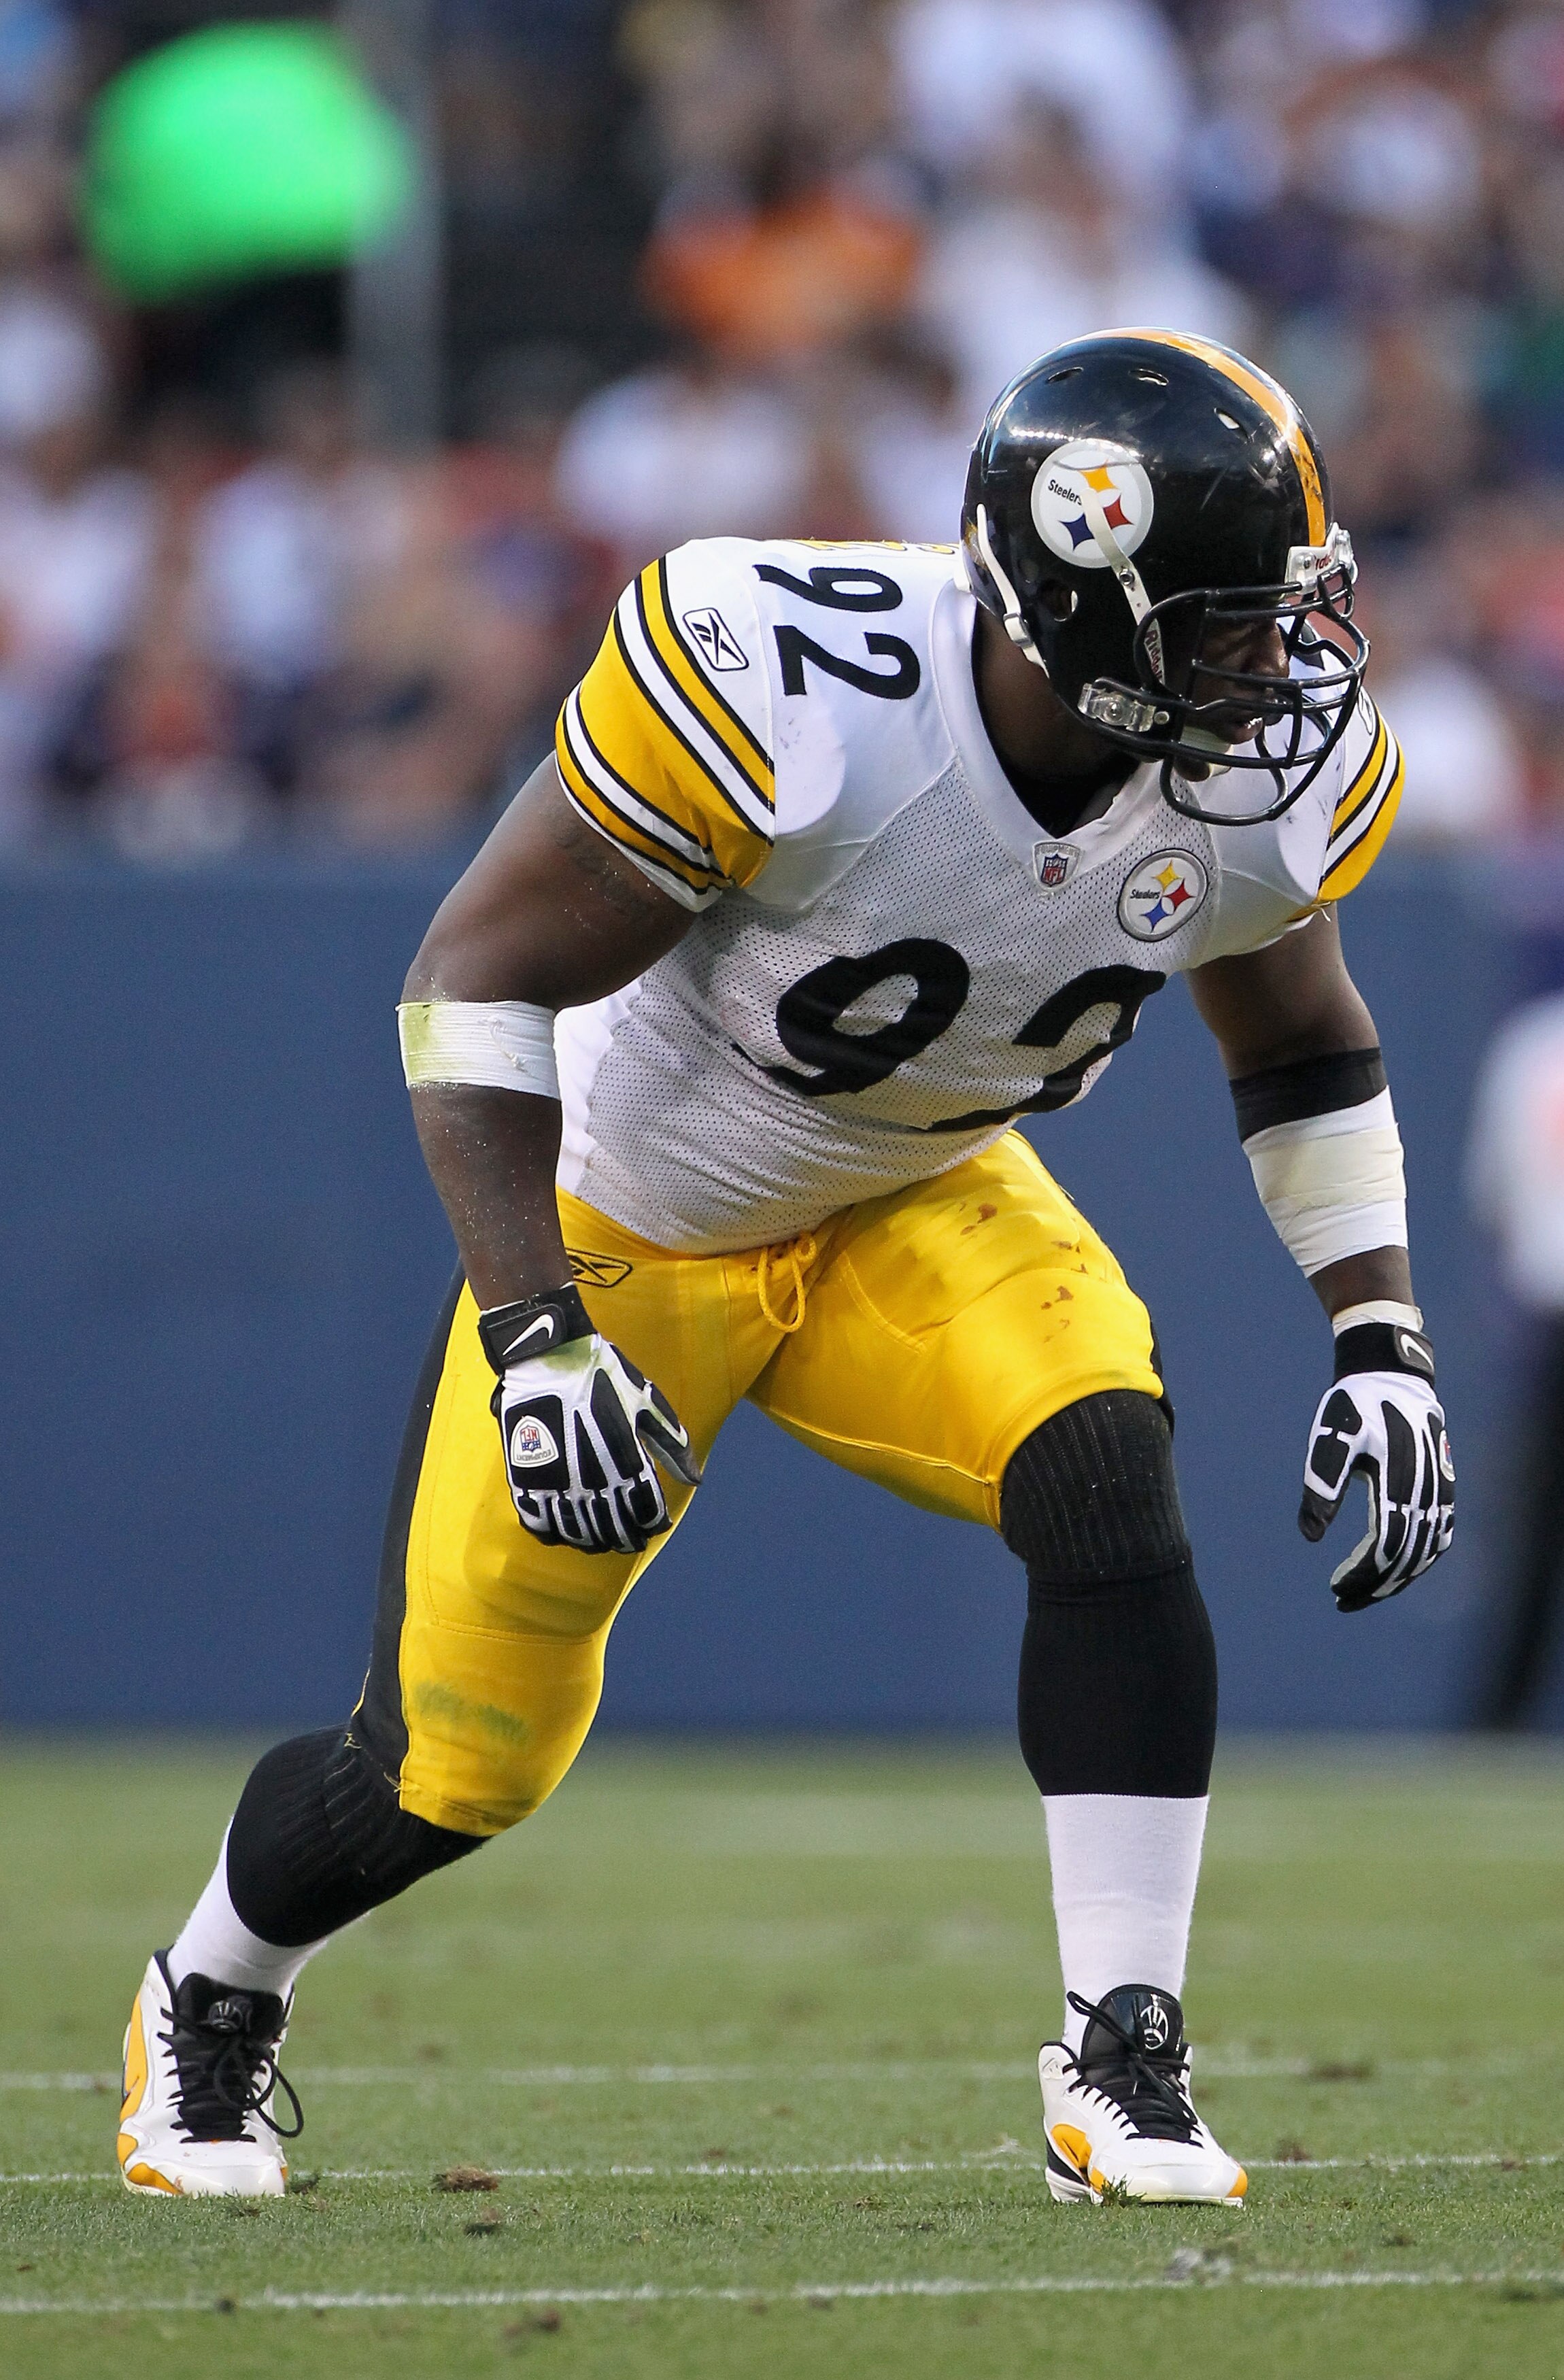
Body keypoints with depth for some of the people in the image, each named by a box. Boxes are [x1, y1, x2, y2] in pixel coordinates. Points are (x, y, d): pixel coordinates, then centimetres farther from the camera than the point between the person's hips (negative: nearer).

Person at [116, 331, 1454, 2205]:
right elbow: (477, 980, -27)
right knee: (455, 1770, 4)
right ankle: (209, 2005, 36)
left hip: (917, 1210, 4)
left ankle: (1122, 2066, -19)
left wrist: (1383, 1341, -6)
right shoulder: (790, 696, -36)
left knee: (1112, 1490, -27)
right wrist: (535, 1335, -34)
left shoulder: (1270, 779, -19)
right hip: (625, 1218, -4)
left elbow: (1300, 1039, 4)